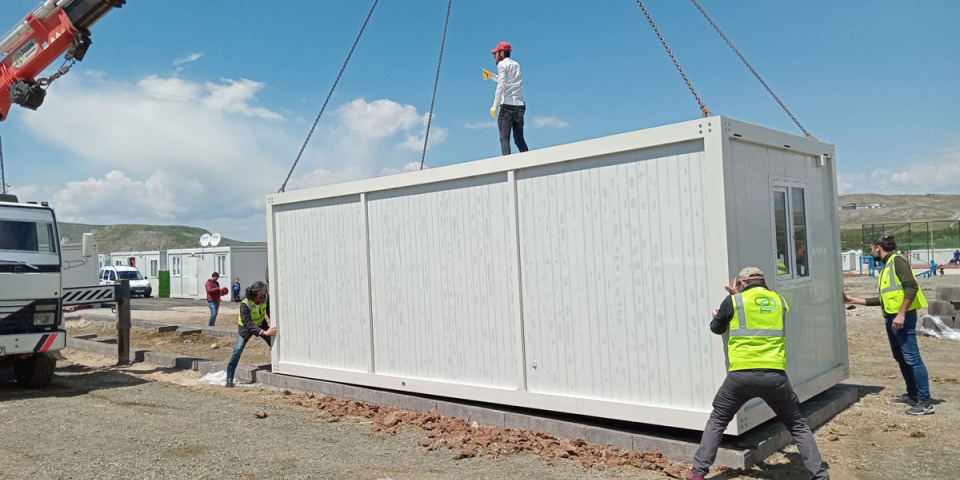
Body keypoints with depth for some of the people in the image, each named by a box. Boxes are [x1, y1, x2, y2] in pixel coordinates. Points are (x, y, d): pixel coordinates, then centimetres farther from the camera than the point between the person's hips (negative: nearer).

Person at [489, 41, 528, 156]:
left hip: (507, 105, -7)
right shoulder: (516, 65, 23)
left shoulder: (502, 64, 2)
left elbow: (501, 85, -10)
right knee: (520, 140, 9)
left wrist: (495, 105, -14)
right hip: (519, 105, 7)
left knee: (504, 138, -12)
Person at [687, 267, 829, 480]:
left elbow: (717, 328, 19)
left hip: (741, 374, -1)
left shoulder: (734, 301, 5)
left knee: (717, 421, 17)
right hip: (775, 375, 2)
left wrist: (718, 318, 43)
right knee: (798, 426, 20)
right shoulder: (780, 301, 14)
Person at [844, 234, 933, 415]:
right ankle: (912, 394, 25)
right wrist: (855, 300, 23)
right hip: (891, 318, 10)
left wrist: (901, 314, -23)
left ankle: (925, 402, -7)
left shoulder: (897, 261, -6)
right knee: (901, 357, 15)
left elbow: (911, 287, -18)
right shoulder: (885, 268, 20)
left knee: (912, 358, -9)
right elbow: (882, 299, 22)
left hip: (903, 317, -10)